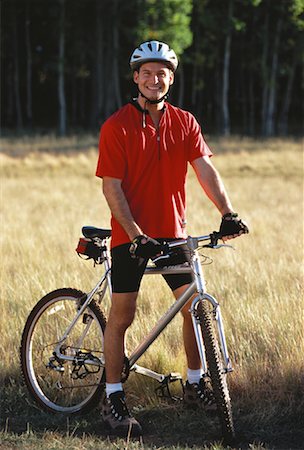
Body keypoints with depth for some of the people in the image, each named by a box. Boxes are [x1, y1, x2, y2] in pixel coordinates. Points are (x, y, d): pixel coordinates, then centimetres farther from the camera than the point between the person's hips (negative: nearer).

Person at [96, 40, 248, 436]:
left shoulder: (184, 122, 4)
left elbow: (205, 169, -5)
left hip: (173, 232, 4)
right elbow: (112, 188, -11)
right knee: (122, 316, -1)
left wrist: (228, 213, -20)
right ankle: (113, 400, 7)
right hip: (131, 234, -4)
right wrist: (136, 234, -21)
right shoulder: (117, 127, -9)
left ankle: (195, 384, 21)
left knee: (195, 306, 3)